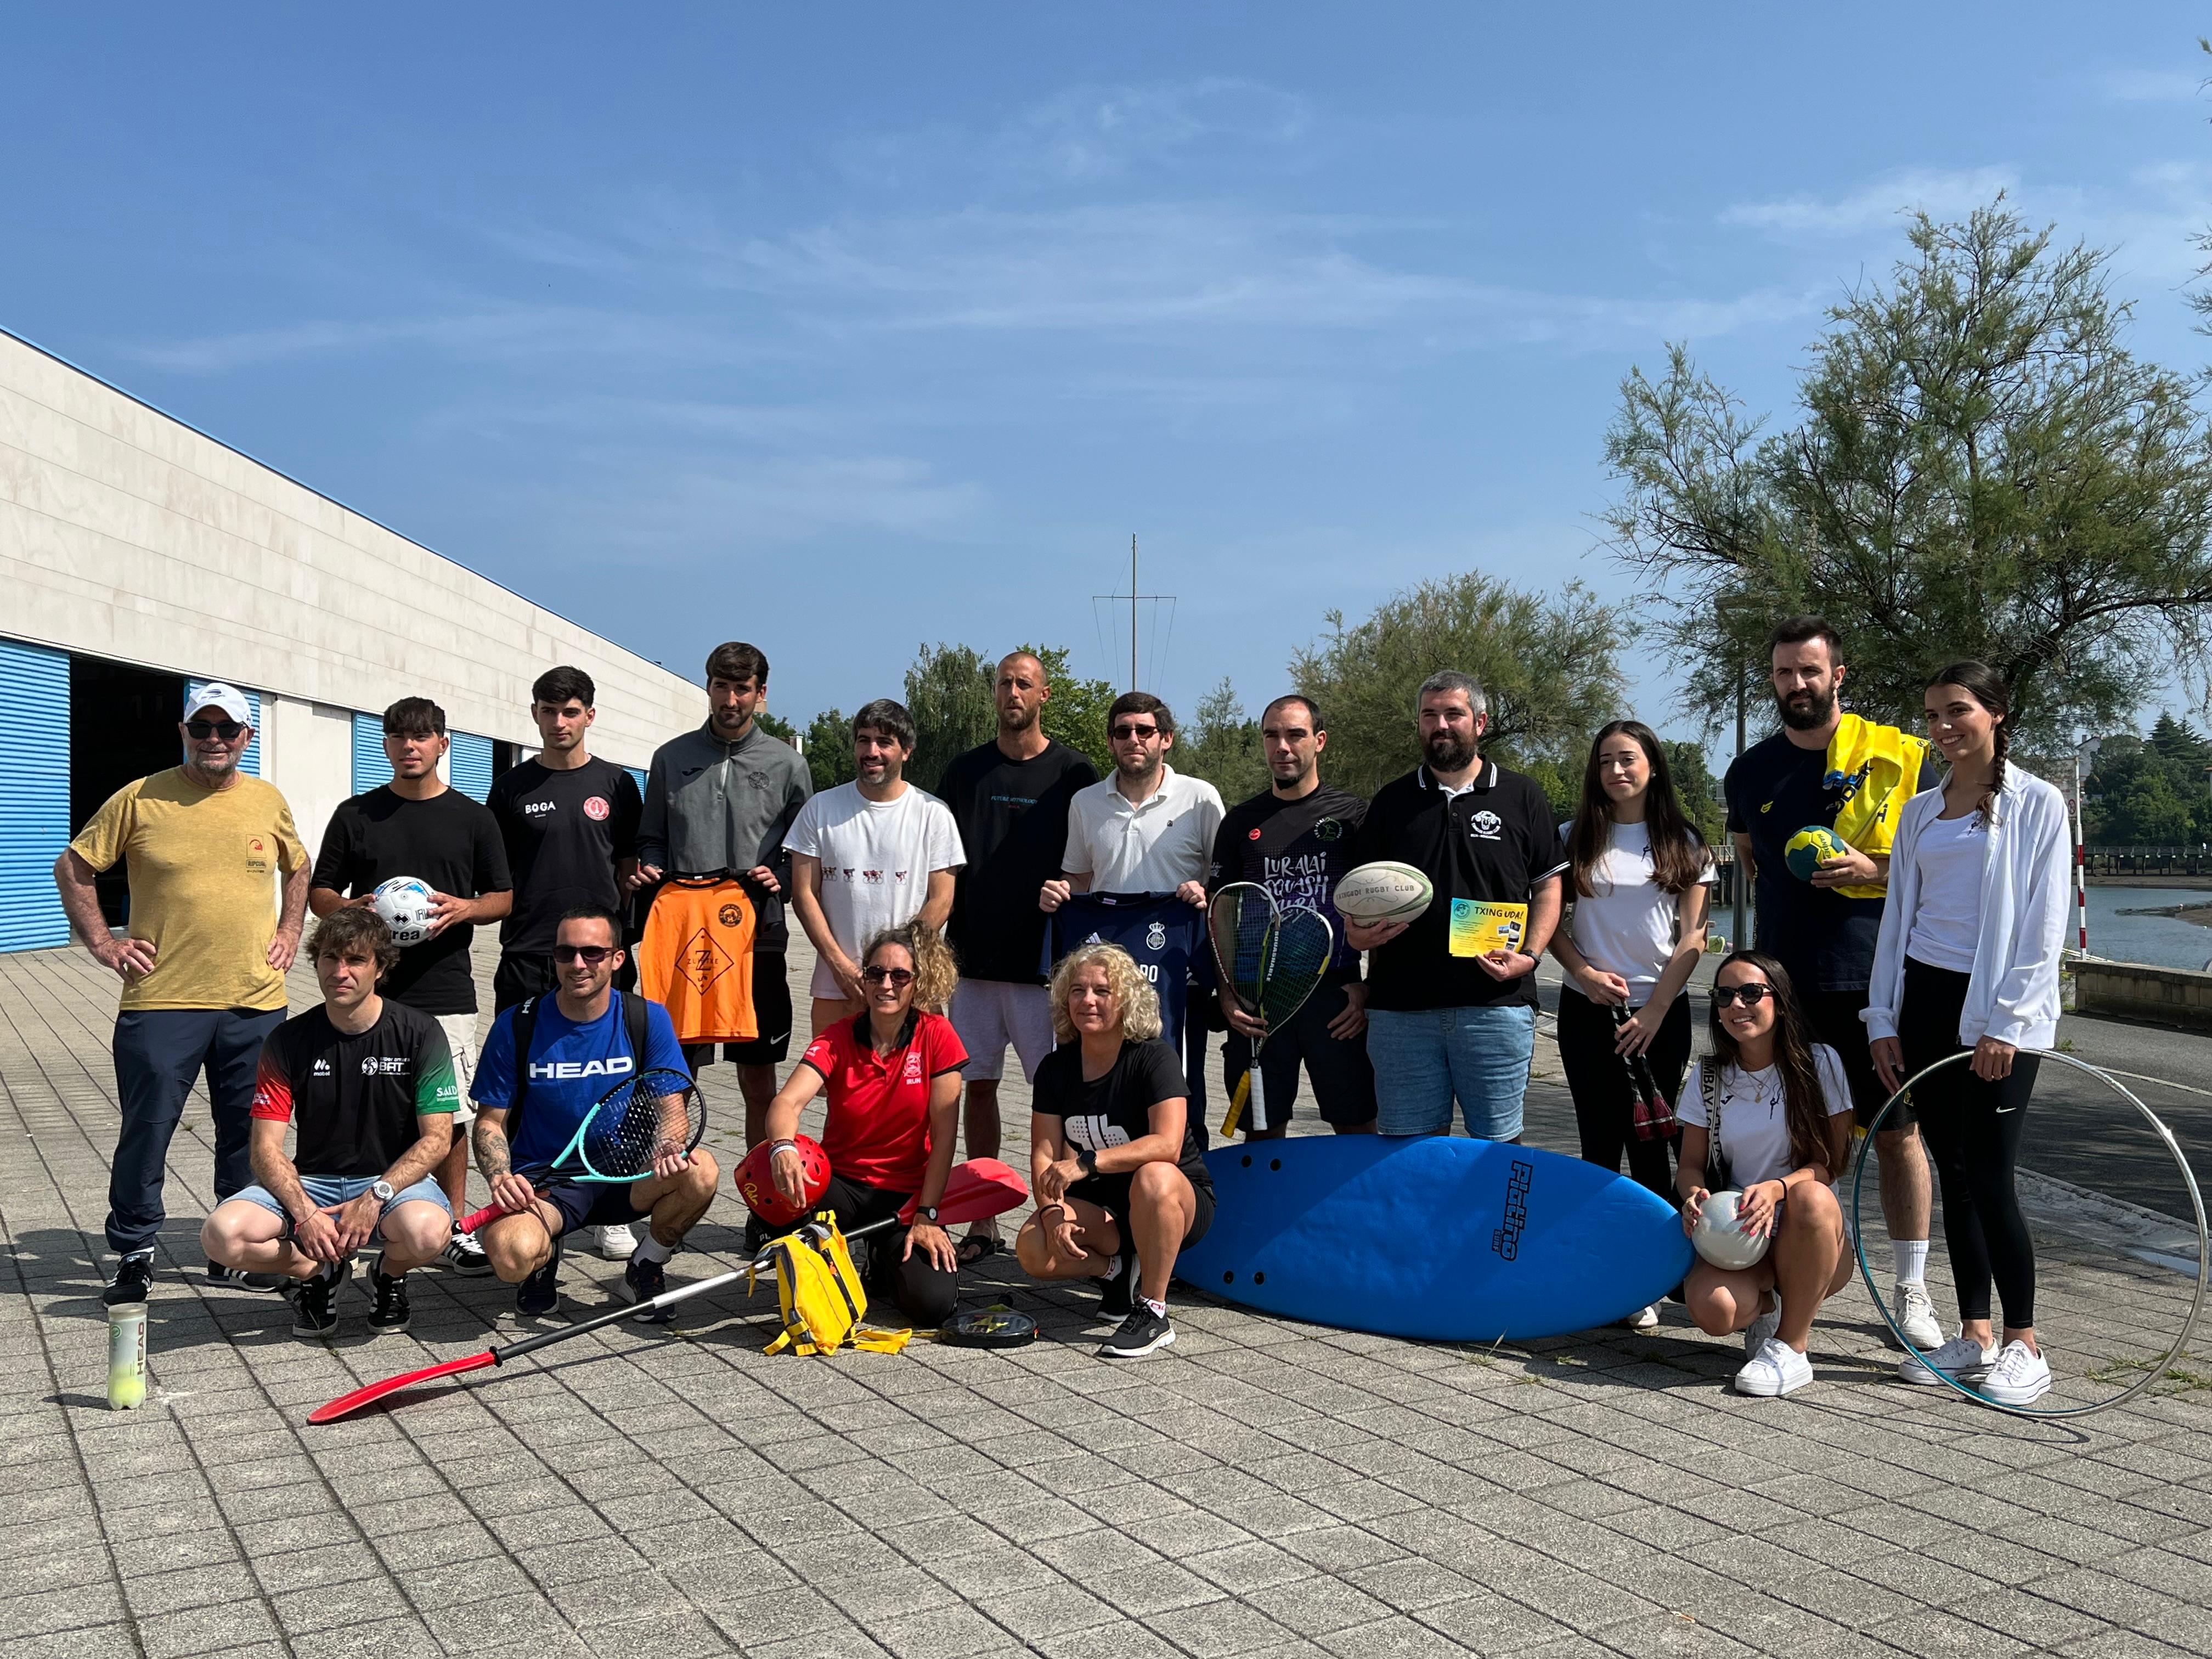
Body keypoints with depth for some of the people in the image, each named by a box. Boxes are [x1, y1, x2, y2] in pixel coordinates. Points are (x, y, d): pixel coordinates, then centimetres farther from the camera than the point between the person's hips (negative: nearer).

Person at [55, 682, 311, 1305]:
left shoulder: (268, 802, 9)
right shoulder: (141, 799, -1)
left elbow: (298, 869, 25)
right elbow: (73, 867, 6)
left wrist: (290, 931, 13)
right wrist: (102, 943, 0)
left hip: (256, 1002, 3)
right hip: (162, 1001, -3)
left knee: (249, 1134, 9)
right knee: (146, 1131, 1)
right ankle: (132, 1255, 16)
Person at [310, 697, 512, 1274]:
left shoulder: (473, 818, 8)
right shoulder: (356, 814, 8)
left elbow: (504, 898, 10)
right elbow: (319, 892, 12)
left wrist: (463, 908, -11)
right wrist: (355, 909, -10)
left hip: (446, 991, 0)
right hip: (372, 989, 1)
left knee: (450, 1115, 1)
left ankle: (456, 1228, 11)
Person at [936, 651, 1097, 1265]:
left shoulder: (1073, 772, 3)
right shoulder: (966, 771, 10)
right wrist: (940, 938, 3)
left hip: (1044, 961, -3)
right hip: (974, 959, 3)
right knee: (978, 1087, 6)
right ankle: (982, 1222, 14)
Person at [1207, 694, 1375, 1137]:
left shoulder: (1352, 815, 4)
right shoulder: (1241, 822, 11)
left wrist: (1370, 988, -7)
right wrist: (1227, 996, 0)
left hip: (1338, 997, -2)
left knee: (1357, 1129, 2)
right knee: (1261, 1133, 7)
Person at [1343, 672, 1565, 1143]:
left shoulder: (1521, 797, 8)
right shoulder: (1392, 801, 13)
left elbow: (1548, 886, 9)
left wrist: (1529, 955, -6)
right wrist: (1357, 933, -5)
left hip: (1496, 1003, -2)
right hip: (1401, 1005, 2)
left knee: (1498, 1145, 5)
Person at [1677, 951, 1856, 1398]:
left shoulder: (1819, 1063, -4)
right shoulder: (1710, 1075, 6)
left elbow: (1832, 1161, -8)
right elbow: (1691, 1164, 8)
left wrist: (1777, 1188, -28)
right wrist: (1694, 1194, -18)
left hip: (1811, 1239, -1)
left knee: (1811, 1197, -39)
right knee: (1713, 1310, -32)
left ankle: (1791, 1347, -21)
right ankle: (1766, 1307, 8)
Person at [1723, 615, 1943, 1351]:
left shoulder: (1900, 757, 0)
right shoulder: (1750, 771, 10)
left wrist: (1873, 869, -12)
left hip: (1879, 978, -2)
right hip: (1784, 979, 3)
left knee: (1899, 1132, 2)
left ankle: (1910, 1289, 14)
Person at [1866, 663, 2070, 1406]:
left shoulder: (2037, 804, -2)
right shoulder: (1920, 812, 13)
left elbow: (2045, 925, -7)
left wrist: (2006, 1025, -13)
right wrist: (1884, 1019, 7)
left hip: (1999, 1013, -5)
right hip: (1926, 1001, 5)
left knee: (1989, 1179, -7)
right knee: (1954, 1176, 8)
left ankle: (2025, 1348, 7)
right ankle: (1975, 1336, 16)